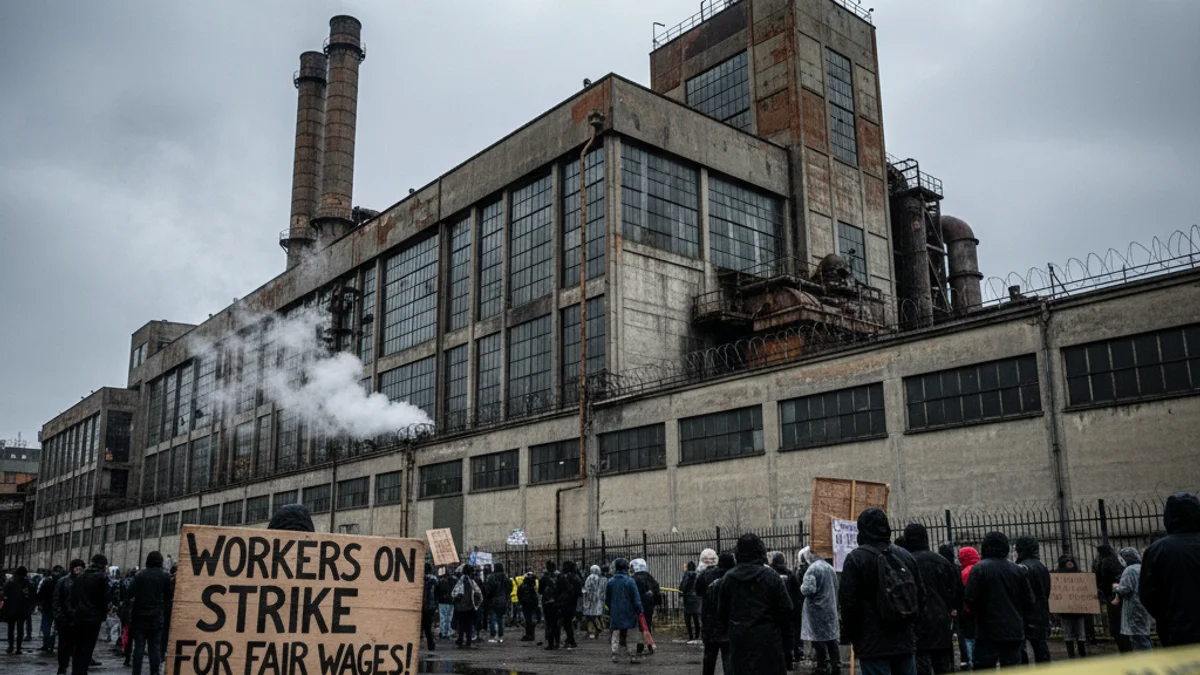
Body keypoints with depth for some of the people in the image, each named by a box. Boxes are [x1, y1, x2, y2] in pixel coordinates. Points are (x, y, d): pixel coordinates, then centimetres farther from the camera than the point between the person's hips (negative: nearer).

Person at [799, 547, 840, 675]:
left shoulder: (812, 569, -16)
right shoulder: (830, 568, 10)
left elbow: (808, 590, -25)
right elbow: (836, 589, 19)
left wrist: (802, 586, -4)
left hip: (817, 609, -8)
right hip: (831, 609, 8)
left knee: (819, 639, -1)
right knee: (831, 637, 14)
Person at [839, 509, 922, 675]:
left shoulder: (855, 558, -8)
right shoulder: (906, 556, 10)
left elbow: (848, 602, -10)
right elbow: (920, 596, 13)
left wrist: (854, 637, 3)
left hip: (873, 644, -6)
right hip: (906, 641, 6)